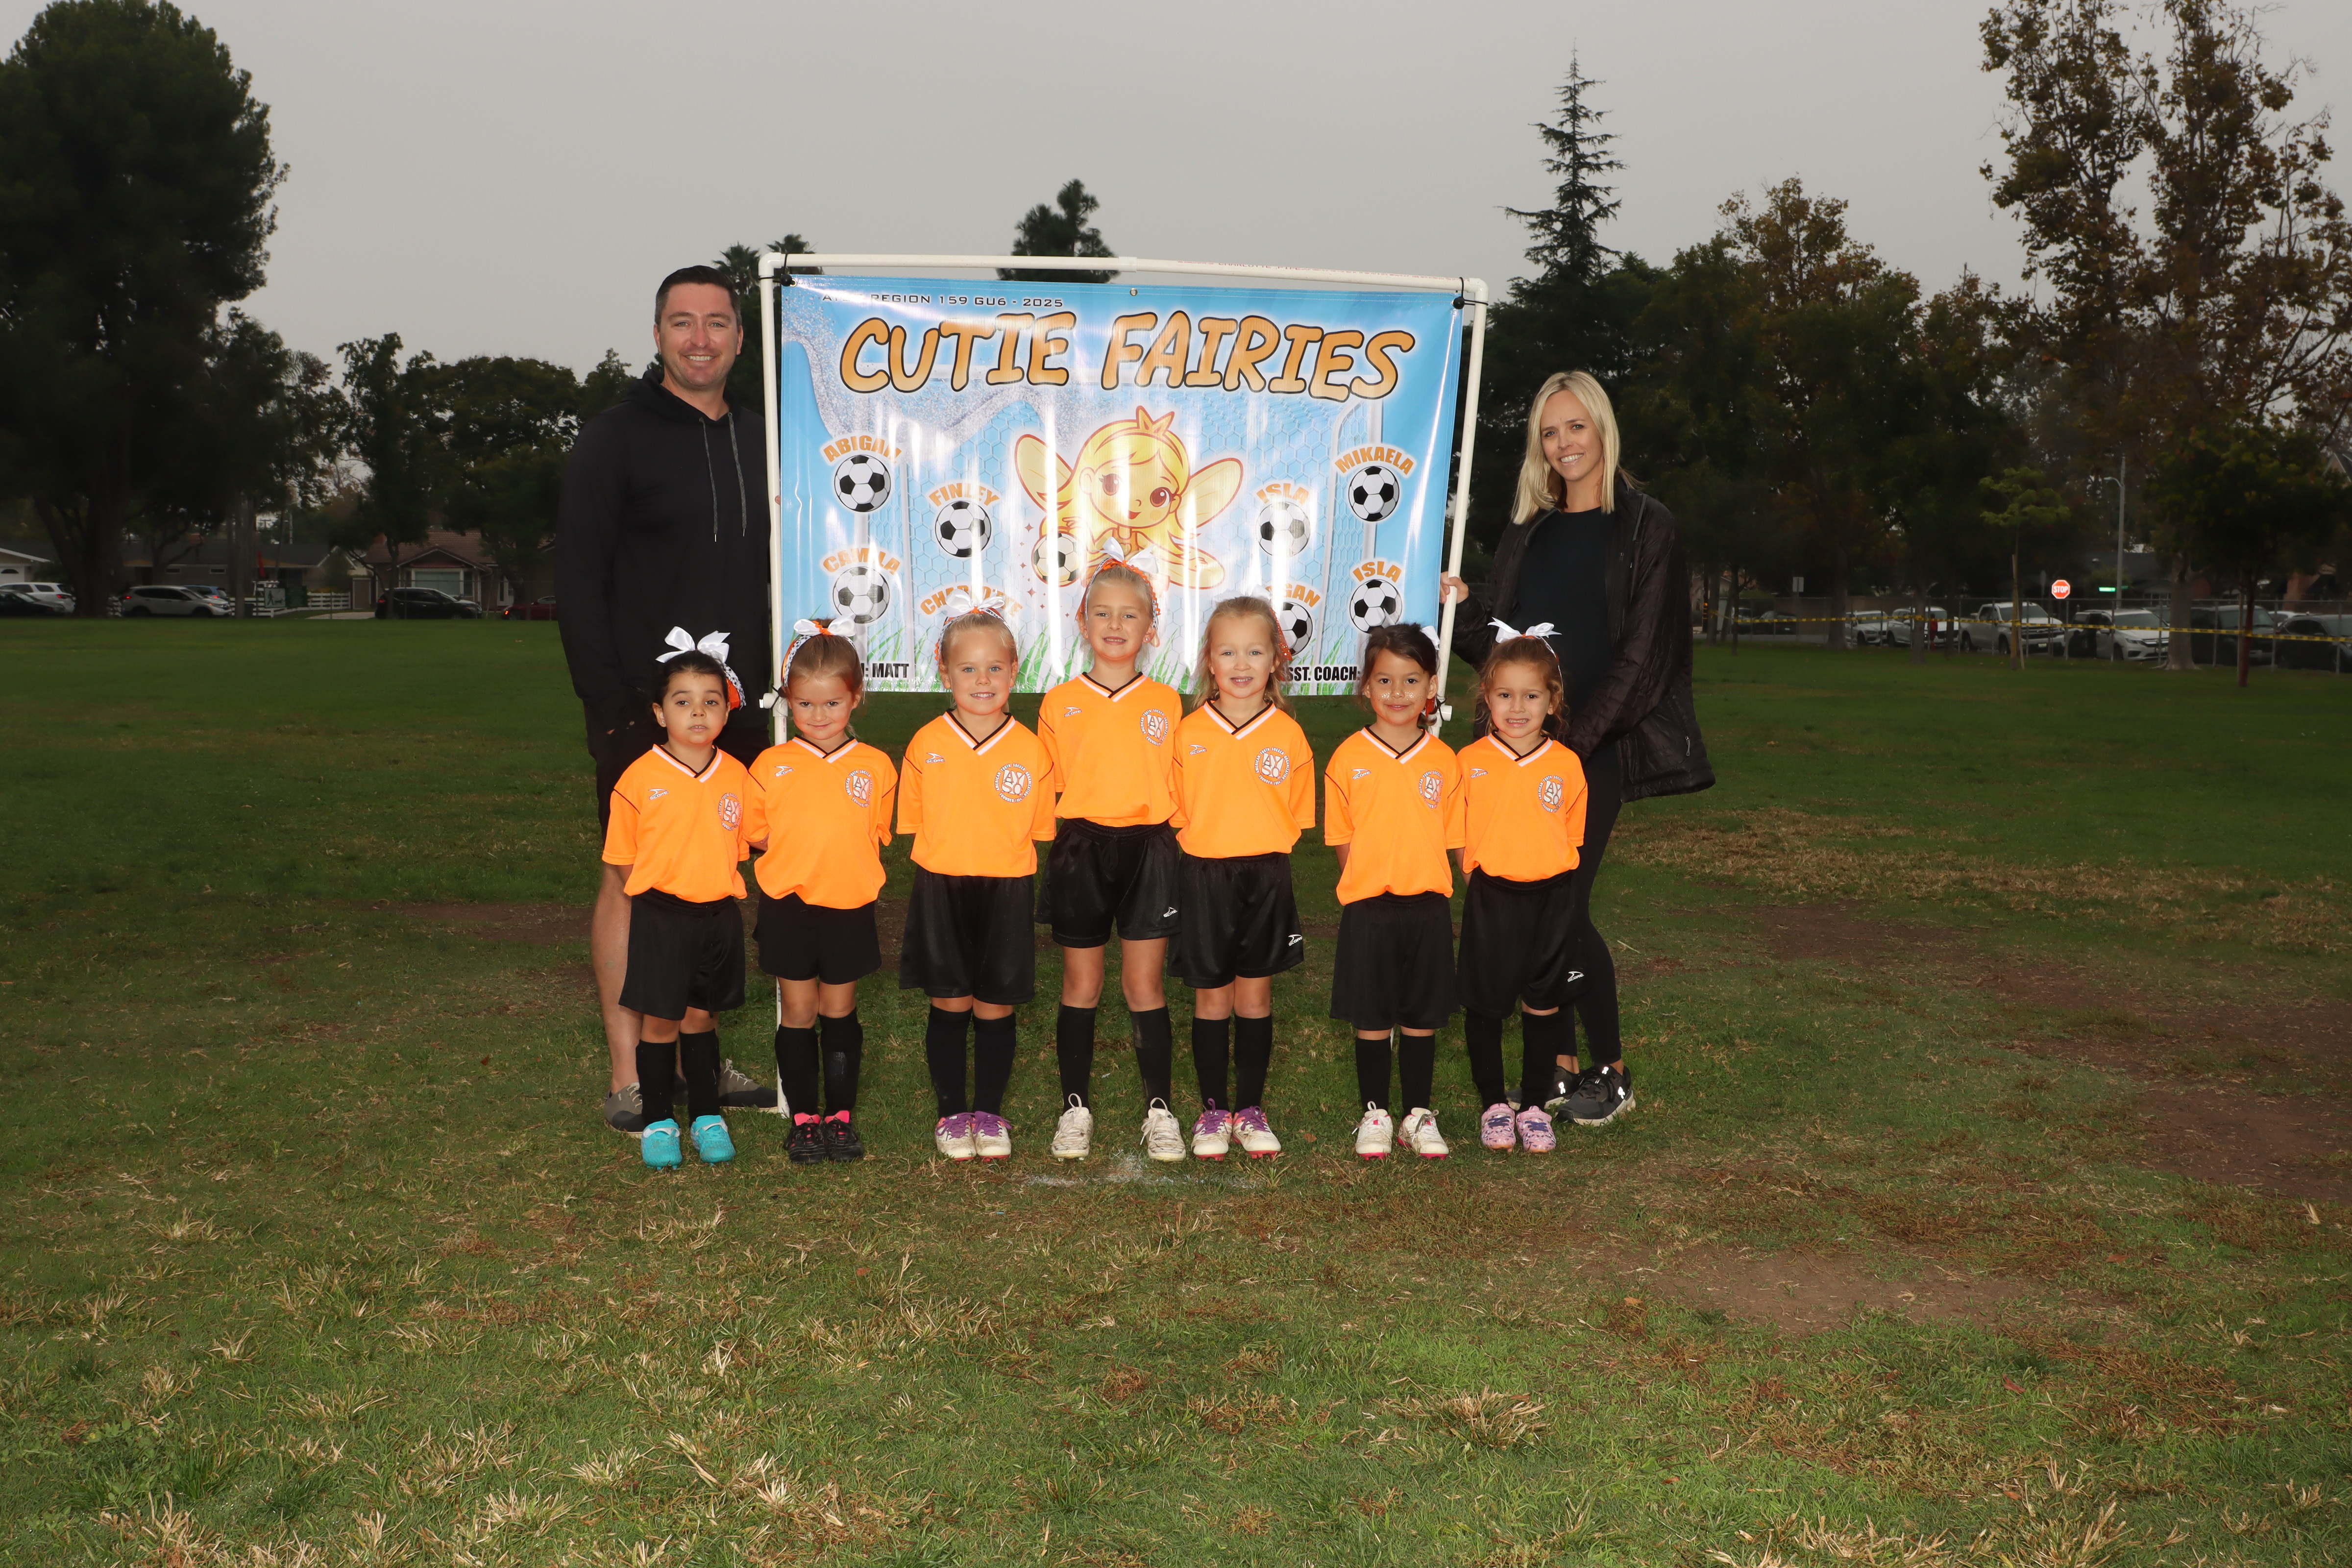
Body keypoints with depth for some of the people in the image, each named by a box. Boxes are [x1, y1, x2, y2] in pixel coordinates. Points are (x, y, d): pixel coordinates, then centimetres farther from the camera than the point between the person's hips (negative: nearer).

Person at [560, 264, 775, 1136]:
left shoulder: (756, 440, 14)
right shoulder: (615, 437, -3)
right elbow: (578, 581, -7)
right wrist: (608, 701, -15)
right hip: (644, 702, -5)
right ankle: (630, 1076, 6)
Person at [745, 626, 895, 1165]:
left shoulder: (875, 768, 0)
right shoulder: (771, 766, -2)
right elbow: (756, 835, 3)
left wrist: (838, 856, -2)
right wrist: (802, 850, -5)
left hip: (849, 907, 0)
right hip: (788, 907, 0)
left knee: (840, 1012, 10)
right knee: (798, 1014, 7)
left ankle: (841, 1115, 23)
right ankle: (804, 1118, 19)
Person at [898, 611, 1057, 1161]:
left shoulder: (1030, 749, -3)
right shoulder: (927, 744, -3)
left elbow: (1038, 830, 3)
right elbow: (913, 822, 5)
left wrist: (993, 854, -4)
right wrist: (952, 854, -2)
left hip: (1006, 894, 0)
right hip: (941, 893, 0)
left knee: (996, 1008, 8)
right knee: (949, 1006, 8)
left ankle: (989, 1113, 23)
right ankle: (951, 1114, 23)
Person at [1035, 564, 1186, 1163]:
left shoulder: (1165, 703, 3)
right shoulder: (1059, 704, 2)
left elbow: (1178, 787, 7)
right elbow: (1047, 788, 8)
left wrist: (1167, 842, -1)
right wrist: (1061, 837, 0)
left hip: (1148, 850, 0)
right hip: (1081, 852, 0)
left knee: (1146, 985, 3)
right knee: (1082, 985, 8)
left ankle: (1159, 1108, 13)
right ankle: (1076, 1108, 19)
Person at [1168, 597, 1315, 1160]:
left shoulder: (1288, 735, -2)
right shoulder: (1190, 732, -3)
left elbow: (1295, 818, 5)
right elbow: (1176, 815, 3)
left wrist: (1261, 851, -4)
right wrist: (1209, 848, -4)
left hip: (1266, 880, 0)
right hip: (1204, 879, 0)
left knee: (1256, 997, 8)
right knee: (1212, 999, 7)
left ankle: (1250, 1109, 20)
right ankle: (1213, 1110, 19)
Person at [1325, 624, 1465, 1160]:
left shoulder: (1443, 760, 2)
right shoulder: (1349, 758, -3)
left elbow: (1451, 838, 6)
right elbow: (1342, 840, 1)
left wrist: (1432, 888, -3)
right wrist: (1366, 888, -5)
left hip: (1429, 906, 1)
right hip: (1368, 908, -1)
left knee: (1422, 1017, 9)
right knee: (1372, 1019, 7)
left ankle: (1419, 1115, 23)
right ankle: (1374, 1114, 21)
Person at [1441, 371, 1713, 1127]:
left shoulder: (1645, 529, -1)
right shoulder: (1527, 532, 15)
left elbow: (1641, 656, -7)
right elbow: (1498, 642, 16)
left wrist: (1574, 738, -14)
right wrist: (1464, 607, -5)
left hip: (1596, 746, -5)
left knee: (1564, 906, -9)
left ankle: (1611, 1073, 9)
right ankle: (1560, 1064, 17)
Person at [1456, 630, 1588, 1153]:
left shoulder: (1566, 765, -2)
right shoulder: (1470, 762, -4)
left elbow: (1573, 836, 6)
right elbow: (1459, 838, 3)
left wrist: (1550, 879, -1)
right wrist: (1479, 876, -5)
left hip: (1550, 898, 1)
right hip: (1490, 899, 0)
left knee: (1543, 1005, 8)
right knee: (1484, 1004, 7)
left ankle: (1534, 1106, 23)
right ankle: (1494, 1105, 23)